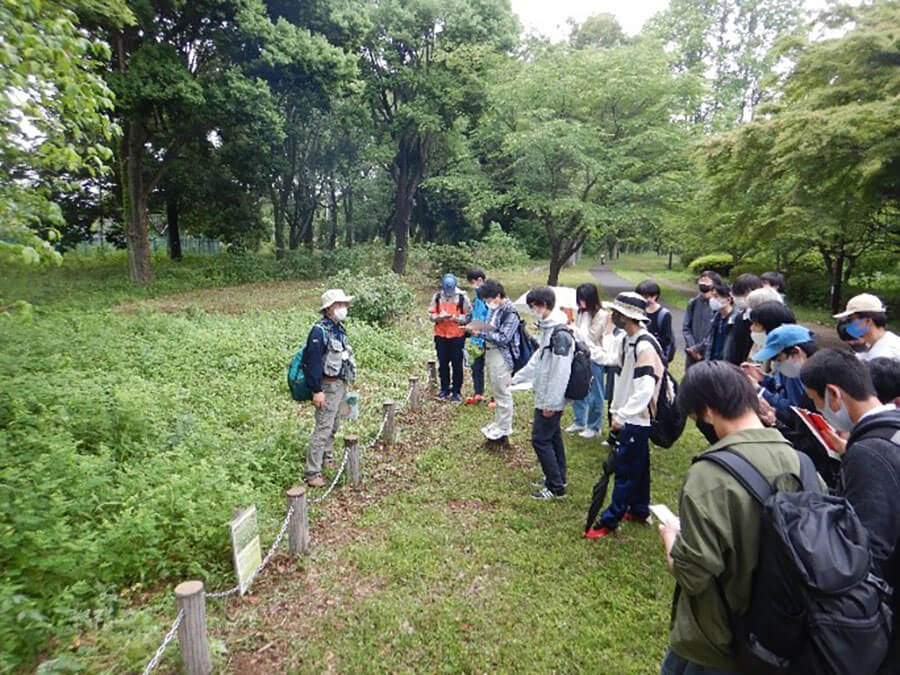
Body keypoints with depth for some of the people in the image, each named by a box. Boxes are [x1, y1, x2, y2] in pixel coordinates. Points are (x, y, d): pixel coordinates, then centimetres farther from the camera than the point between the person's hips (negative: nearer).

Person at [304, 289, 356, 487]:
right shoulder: (319, 331, -18)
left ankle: (327, 458, 36)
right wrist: (317, 391, -23)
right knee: (323, 428, -8)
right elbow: (313, 362, -21)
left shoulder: (339, 328, 10)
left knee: (334, 426, 20)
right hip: (328, 386, -9)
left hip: (341, 384, 9)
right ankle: (312, 473, -2)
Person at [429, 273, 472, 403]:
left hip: (457, 335, -3)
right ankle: (444, 390, 24)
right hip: (441, 335, 3)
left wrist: (455, 318, -20)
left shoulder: (462, 297, -4)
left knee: (457, 364, 3)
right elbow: (431, 314, 4)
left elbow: (468, 316, -4)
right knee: (443, 364, 10)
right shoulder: (437, 297, 4)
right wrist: (440, 317, -16)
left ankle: (456, 391, 14)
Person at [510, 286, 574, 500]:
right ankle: (558, 478, 31)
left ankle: (556, 487, 8)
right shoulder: (547, 329, 9)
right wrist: (517, 378, 23)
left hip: (550, 400, -10)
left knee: (541, 439, -3)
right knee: (553, 436, 18)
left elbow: (561, 372, -25)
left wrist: (550, 402, -22)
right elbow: (538, 360, 20)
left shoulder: (560, 334, -23)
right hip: (545, 396, 10)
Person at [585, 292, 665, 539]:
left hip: (636, 419, -9)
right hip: (627, 416, 9)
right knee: (637, 466, 20)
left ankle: (609, 521, 9)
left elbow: (645, 390, -27)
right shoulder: (627, 340, 4)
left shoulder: (644, 347, -24)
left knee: (625, 470, 0)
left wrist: (621, 415, -24)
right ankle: (639, 511, 35)